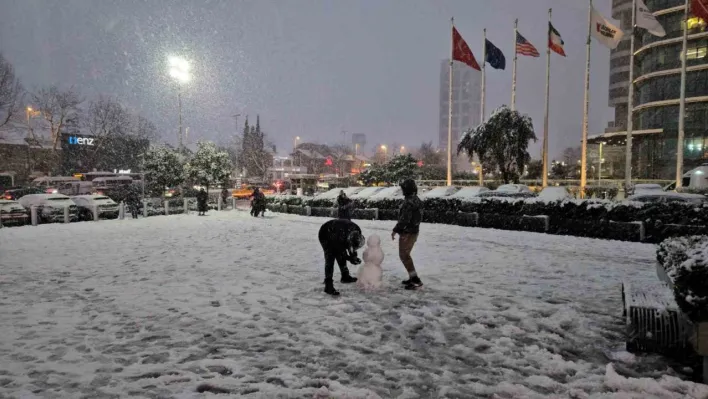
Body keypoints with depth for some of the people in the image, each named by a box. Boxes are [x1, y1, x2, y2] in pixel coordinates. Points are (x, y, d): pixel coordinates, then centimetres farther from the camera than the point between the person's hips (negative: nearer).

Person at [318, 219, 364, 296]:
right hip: (325, 236, -7)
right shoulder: (339, 236, -44)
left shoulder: (357, 231, -23)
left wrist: (354, 256, -11)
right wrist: (350, 259, -24)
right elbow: (339, 251, -26)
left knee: (342, 257, 13)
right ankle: (328, 286, -18)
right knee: (330, 260, -18)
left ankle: (345, 277, 34)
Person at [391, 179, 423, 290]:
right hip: (414, 231, 10)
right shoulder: (417, 200, 10)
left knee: (404, 255, -4)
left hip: (407, 233, -10)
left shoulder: (409, 202, -22)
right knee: (405, 254, 19)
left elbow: (404, 219, -25)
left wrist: (395, 230, -15)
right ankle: (413, 278, 24)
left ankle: (416, 280, -7)